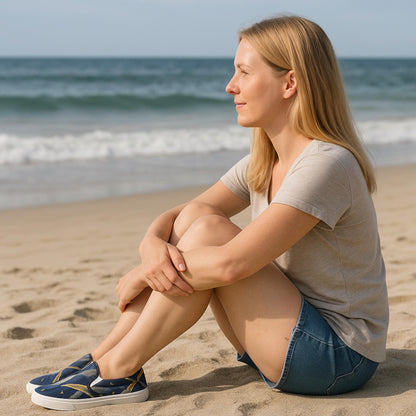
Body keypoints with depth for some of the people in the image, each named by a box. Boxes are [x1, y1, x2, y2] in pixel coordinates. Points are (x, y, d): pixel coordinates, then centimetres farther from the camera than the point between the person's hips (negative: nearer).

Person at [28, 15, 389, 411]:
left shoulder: (327, 164, -22)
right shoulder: (262, 163, 6)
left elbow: (230, 264, -29)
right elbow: (170, 217, 6)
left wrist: (142, 274, -15)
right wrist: (152, 245, -18)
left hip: (339, 359, -8)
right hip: (297, 337, 8)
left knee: (207, 231, -20)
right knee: (193, 215, -6)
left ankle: (118, 371, -10)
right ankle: (103, 359, -6)